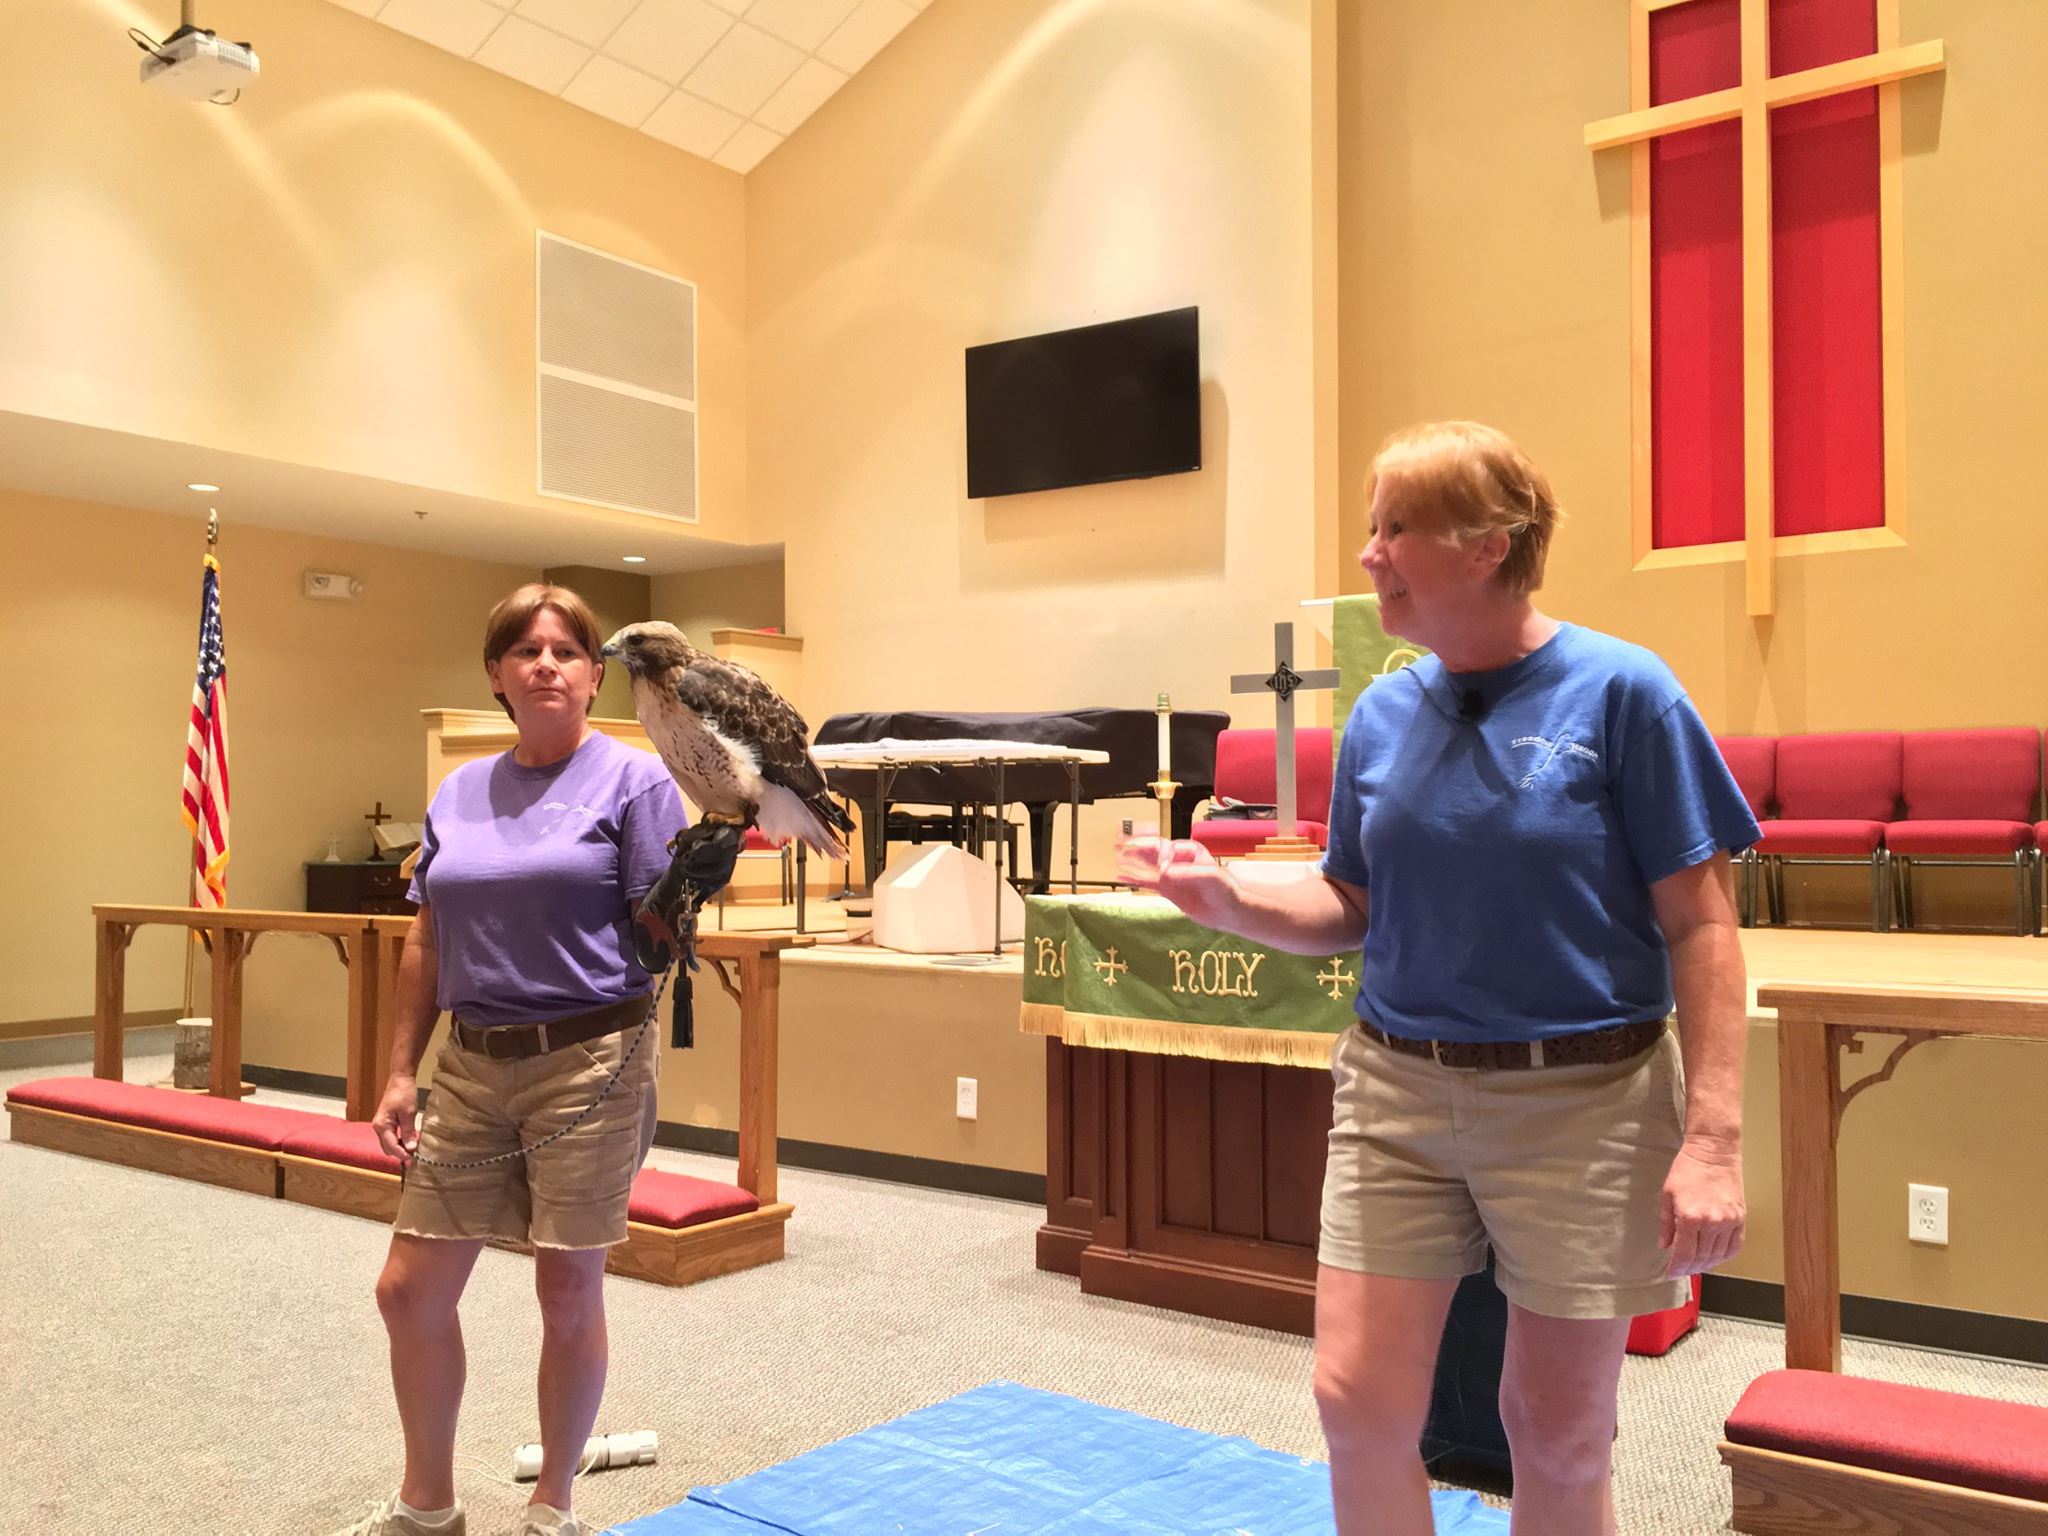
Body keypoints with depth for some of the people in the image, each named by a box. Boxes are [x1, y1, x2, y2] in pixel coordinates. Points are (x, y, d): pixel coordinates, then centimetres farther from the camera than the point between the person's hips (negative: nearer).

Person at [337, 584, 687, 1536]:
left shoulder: (633, 781, -5)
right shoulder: (459, 794, 11)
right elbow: (427, 943, 13)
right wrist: (401, 1074, 10)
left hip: (589, 1062, -5)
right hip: (474, 1065, 5)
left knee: (567, 1296, 6)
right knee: (409, 1290, 10)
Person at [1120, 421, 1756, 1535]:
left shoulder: (1621, 692, -10)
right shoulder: (1383, 714, 3)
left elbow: (1701, 925, -9)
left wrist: (1711, 1138, -15)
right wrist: (1232, 902, -9)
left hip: (1582, 1100, -3)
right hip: (1398, 1088, 4)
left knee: (1560, 1430, 11)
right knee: (1357, 1398, 4)